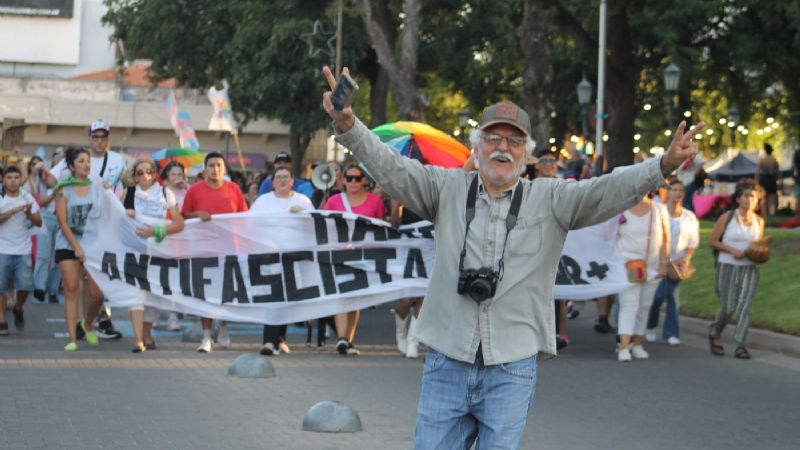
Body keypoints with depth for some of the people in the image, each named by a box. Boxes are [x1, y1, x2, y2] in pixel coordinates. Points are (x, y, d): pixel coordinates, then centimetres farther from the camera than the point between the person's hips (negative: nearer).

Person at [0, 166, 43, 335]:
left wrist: (29, 213, -18)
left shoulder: (28, 199, 4)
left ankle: (18, 309, 21)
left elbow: (39, 223, 0)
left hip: (23, 250, 1)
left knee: (25, 285, -8)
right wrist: (14, 210, -24)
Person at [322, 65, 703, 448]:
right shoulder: (447, 189, 7)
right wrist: (348, 127, -20)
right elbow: (391, 168, -2)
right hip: (446, 363, 1)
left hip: (511, 369, -1)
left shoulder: (550, 200, 4)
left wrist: (664, 165, -26)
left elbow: (607, 190, -8)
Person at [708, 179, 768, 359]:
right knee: (728, 307, -1)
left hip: (749, 269, 2)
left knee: (744, 305, -10)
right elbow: (712, 241, -1)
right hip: (728, 268, -2)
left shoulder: (759, 221, 6)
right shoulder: (727, 218, -4)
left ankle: (741, 345, -10)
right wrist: (731, 249, -14)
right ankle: (714, 334, 27)